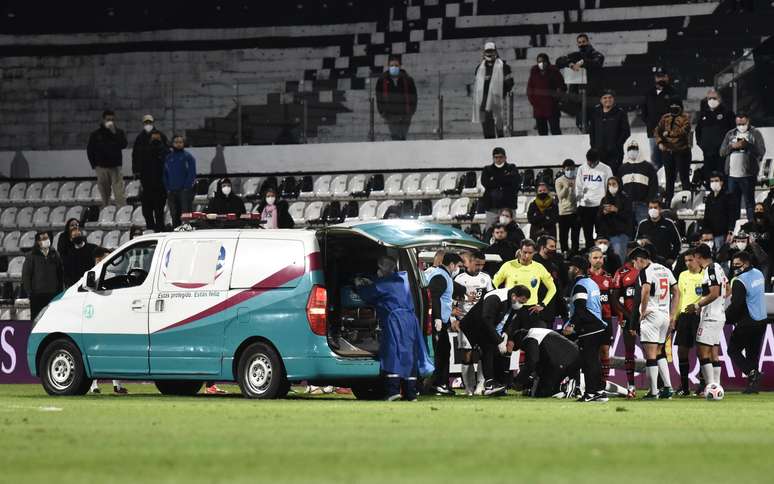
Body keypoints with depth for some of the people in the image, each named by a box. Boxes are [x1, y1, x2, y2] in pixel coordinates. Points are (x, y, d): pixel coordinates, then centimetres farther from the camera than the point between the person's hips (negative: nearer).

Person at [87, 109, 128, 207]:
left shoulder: (119, 133, 6)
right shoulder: (96, 135, 6)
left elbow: (123, 145, -10)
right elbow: (90, 150, 10)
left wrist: (114, 133, -17)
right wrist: (94, 165, 2)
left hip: (115, 167, -1)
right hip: (101, 167, 1)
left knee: (119, 193, -11)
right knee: (104, 194, 5)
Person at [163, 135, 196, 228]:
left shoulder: (188, 157, 1)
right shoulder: (168, 158, 13)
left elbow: (192, 173, -4)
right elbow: (165, 174, 14)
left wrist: (187, 187, -13)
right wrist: (168, 188, 3)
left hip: (185, 190, -4)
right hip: (172, 191, 4)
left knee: (186, 213, -12)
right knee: (174, 215, 6)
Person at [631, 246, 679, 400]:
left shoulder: (645, 271, -8)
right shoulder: (665, 270, 16)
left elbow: (646, 290, -26)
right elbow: (676, 293, 17)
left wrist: (643, 311, -14)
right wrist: (672, 317, 18)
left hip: (651, 314, -8)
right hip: (665, 315, 8)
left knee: (651, 354, -4)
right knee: (659, 352, 19)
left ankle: (653, 391, -4)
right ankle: (668, 387, 12)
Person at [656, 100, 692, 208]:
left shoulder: (685, 118, -5)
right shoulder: (665, 118, 11)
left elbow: (684, 131, -20)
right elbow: (658, 130, 8)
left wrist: (669, 133, -17)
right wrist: (659, 142, -7)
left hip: (682, 151, -5)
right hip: (667, 151, 5)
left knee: (684, 177, -3)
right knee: (669, 177, 14)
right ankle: (668, 199, 22)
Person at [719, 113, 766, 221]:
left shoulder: (755, 134, 1)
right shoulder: (730, 134, 13)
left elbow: (761, 151, -9)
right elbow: (722, 152, 7)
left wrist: (747, 145, -19)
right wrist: (732, 146, -10)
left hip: (748, 175, -4)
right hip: (732, 175, 4)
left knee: (749, 202, -2)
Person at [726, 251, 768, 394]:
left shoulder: (739, 281, -17)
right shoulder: (758, 274, 9)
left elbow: (735, 305, -20)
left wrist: (726, 318, -3)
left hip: (747, 322, -8)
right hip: (762, 320, 8)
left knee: (733, 350, 3)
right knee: (753, 352, 13)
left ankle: (751, 372, -17)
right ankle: (753, 384, 8)